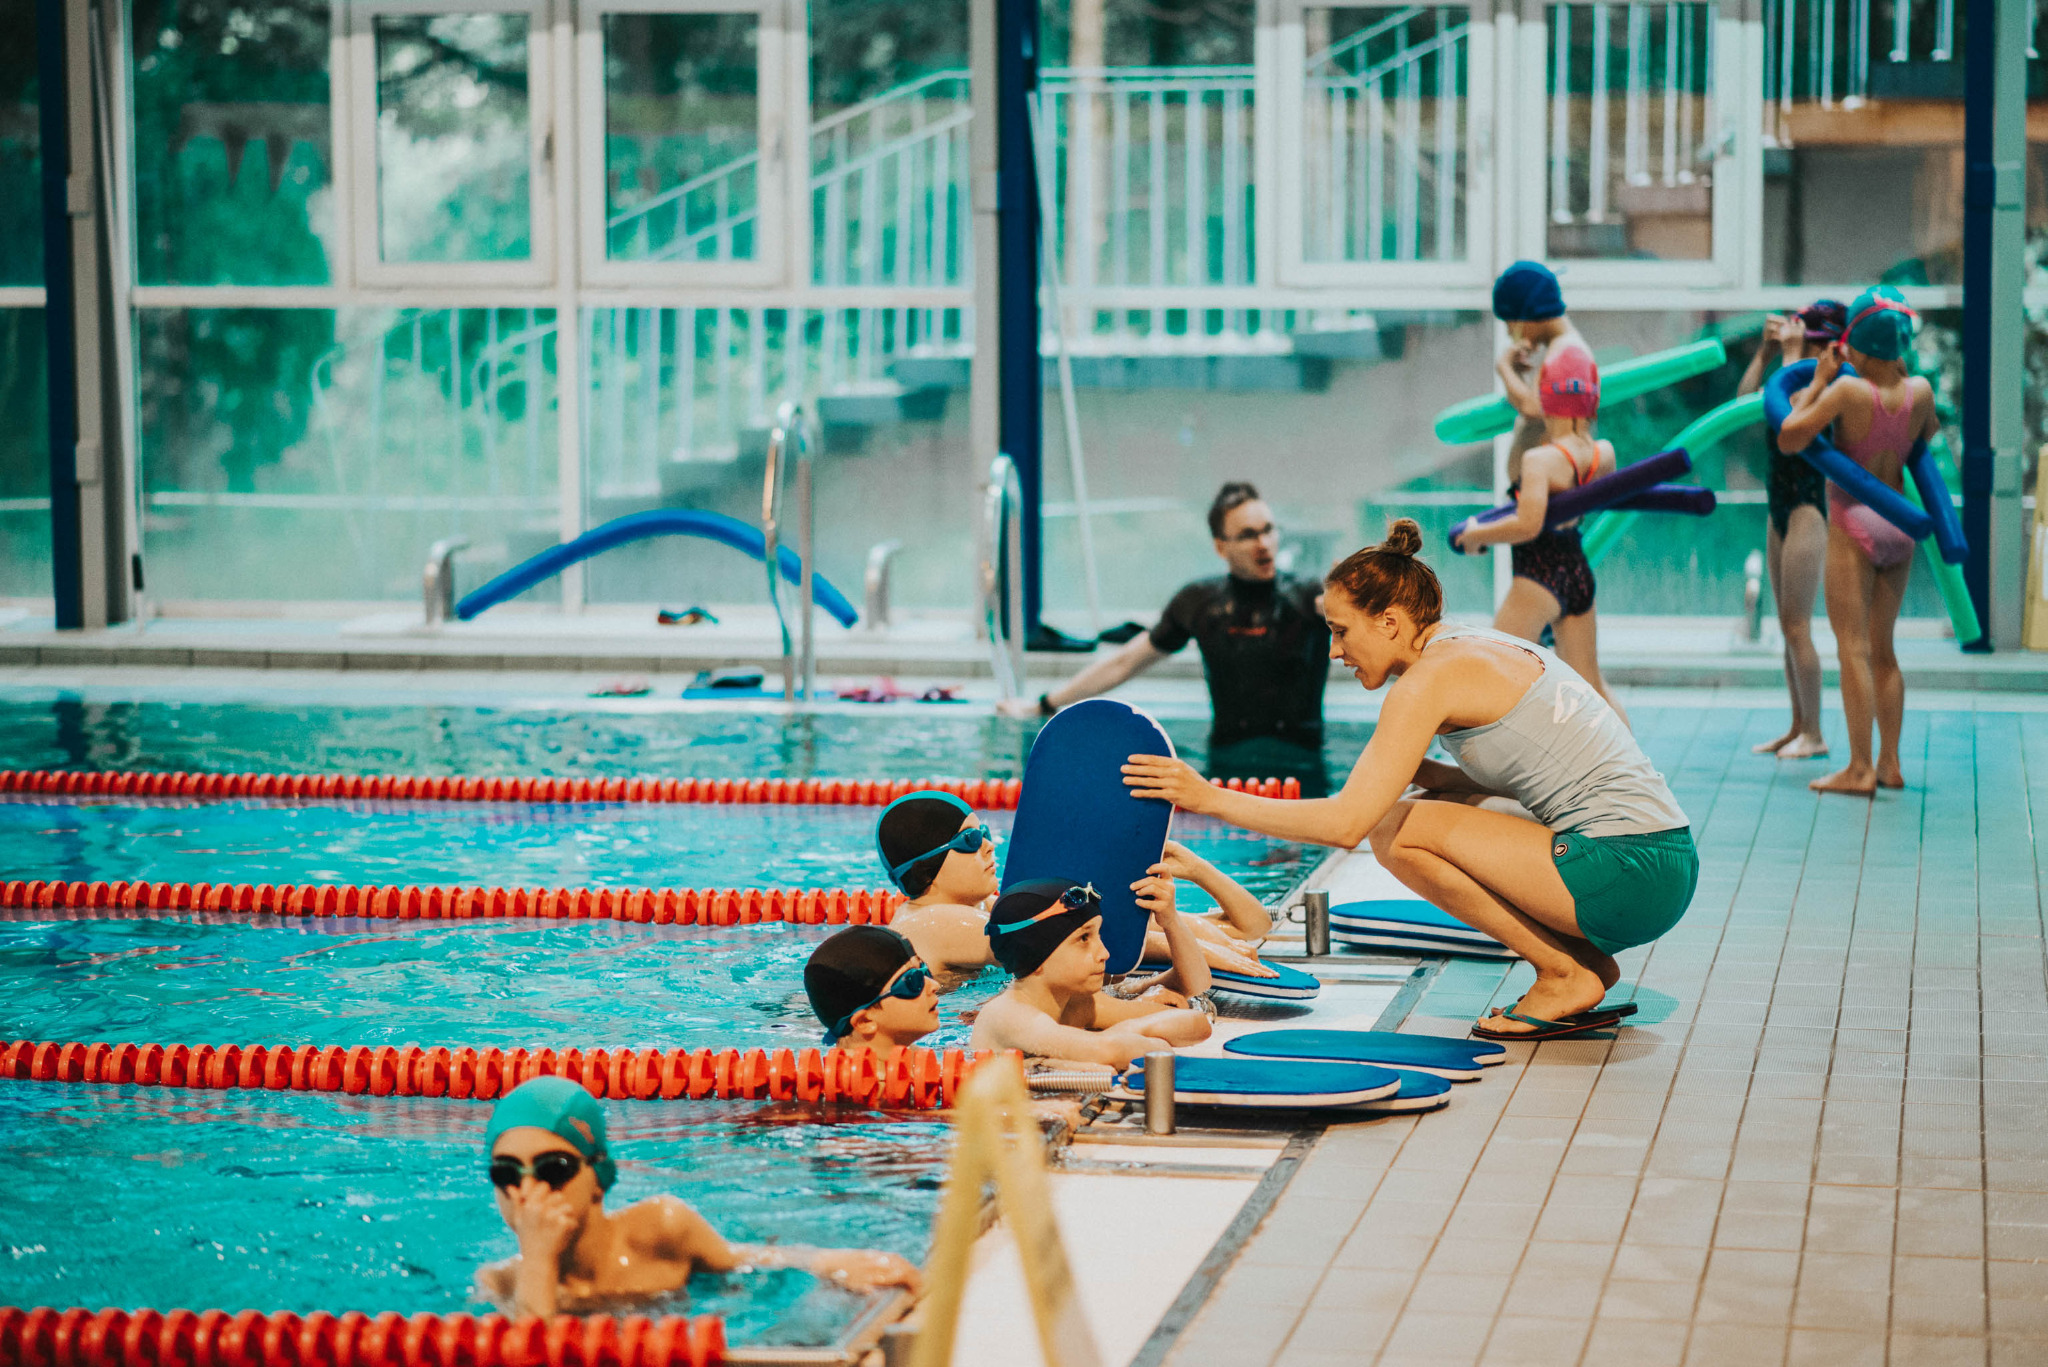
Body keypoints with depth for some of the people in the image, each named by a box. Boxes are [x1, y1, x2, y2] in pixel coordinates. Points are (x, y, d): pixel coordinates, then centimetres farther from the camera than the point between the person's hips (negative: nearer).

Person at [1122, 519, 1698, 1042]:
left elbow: (1345, 822, -16)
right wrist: (1418, 773, 9)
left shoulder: (1430, 677, -10)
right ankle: (1584, 959, 13)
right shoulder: (1485, 648, 17)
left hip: (1629, 874, -9)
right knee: (1429, 812, 18)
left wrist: (1208, 797, -10)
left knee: (1398, 828, -9)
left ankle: (1566, 975, -2)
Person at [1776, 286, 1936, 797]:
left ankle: (1859, 769, -9)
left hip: (1854, 525, -6)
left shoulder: (1848, 389, -18)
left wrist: (1817, 381, -8)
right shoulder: (1920, 390, -2)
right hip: (1899, 524, 6)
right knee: (1883, 650, 15)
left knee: (1854, 649, -5)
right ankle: (1890, 762, 17)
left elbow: (1789, 439, -15)